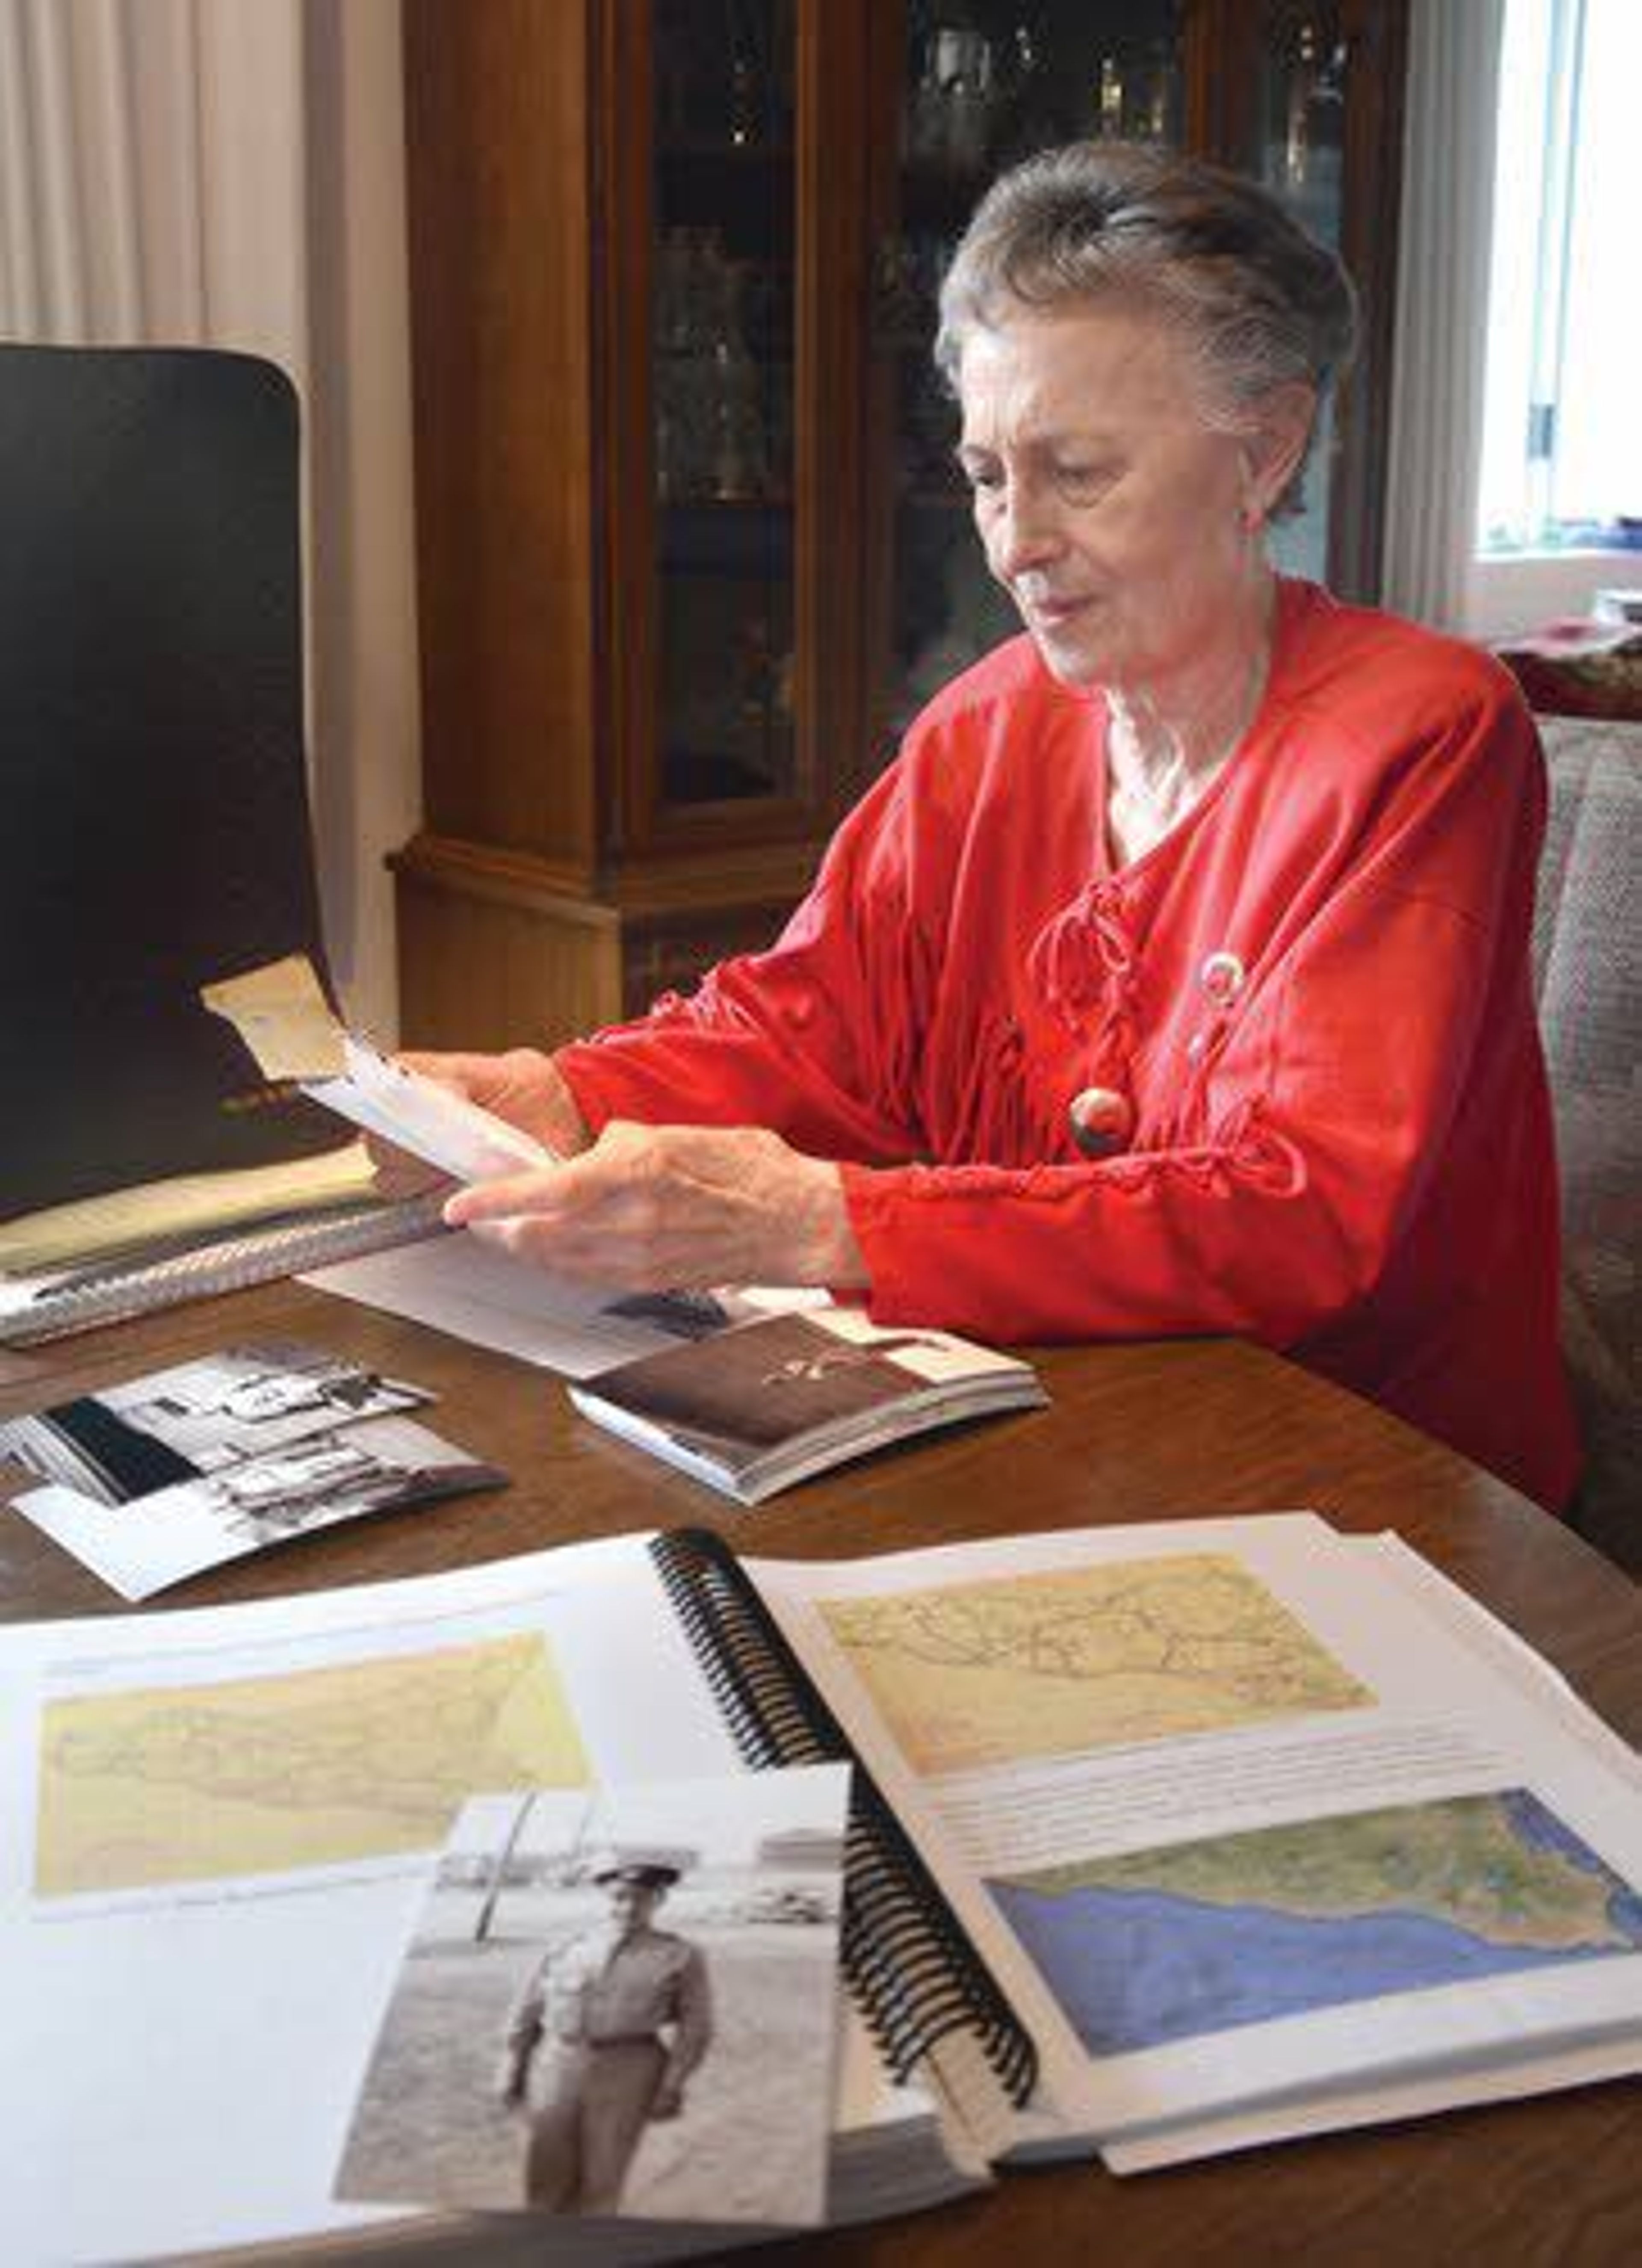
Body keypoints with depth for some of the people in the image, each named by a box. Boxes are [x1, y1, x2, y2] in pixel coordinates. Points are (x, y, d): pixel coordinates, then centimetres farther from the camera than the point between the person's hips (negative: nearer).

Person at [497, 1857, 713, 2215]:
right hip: (559, 2065, 2)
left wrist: (671, 2087, -5)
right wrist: (512, 2074, 10)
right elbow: (527, 2014, 14)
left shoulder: (680, 1957, 3)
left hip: (626, 2074, -2)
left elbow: (696, 2028, 2)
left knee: (601, 2178, 2)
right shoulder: (568, 1951, 9)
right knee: (548, 2173, 5)